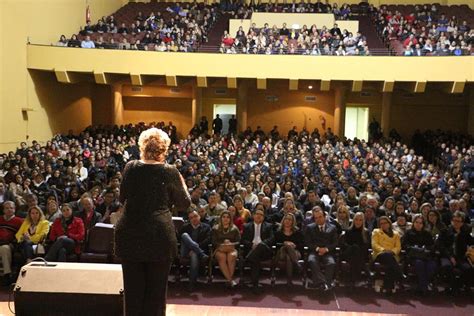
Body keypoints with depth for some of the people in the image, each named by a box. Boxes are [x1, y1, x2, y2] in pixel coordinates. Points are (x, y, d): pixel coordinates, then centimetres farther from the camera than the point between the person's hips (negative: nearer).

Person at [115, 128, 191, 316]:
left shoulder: (130, 168, 0)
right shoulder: (169, 172, -7)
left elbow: (122, 199, 13)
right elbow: (184, 204, 3)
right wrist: (182, 184, 18)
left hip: (130, 235, 3)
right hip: (159, 236, -2)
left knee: (133, 287, 13)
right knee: (156, 289, 9)